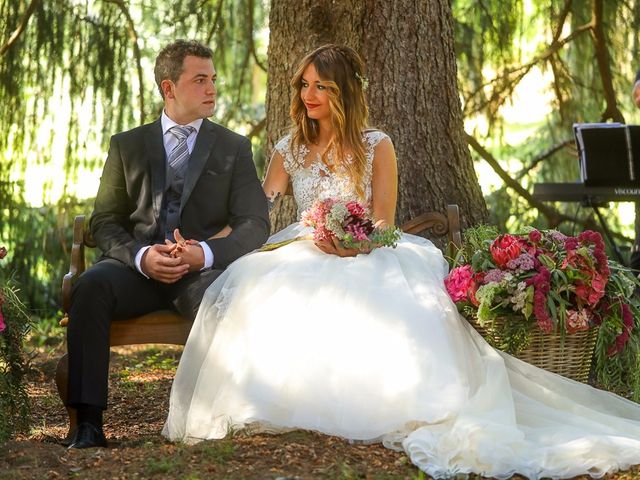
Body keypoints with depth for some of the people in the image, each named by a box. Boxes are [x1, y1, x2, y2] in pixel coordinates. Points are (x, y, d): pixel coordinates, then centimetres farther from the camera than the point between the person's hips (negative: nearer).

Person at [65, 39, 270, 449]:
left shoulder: (234, 148, 13)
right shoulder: (127, 146, 15)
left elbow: (256, 225, 3)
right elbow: (104, 223, 9)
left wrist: (204, 253, -18)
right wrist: (140, 257, -14)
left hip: (204, 269, -1)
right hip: (137, 268, 1)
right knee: (91, 287, -32)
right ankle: (89, 422, -33)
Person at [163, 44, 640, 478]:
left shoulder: (376, 146, 7)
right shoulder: (290, 150, 18)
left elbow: (383, 226, 0)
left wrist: (351, 242, -22)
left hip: (364, 262, -3)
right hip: (302, 260, 3)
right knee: (256, 287, -33)